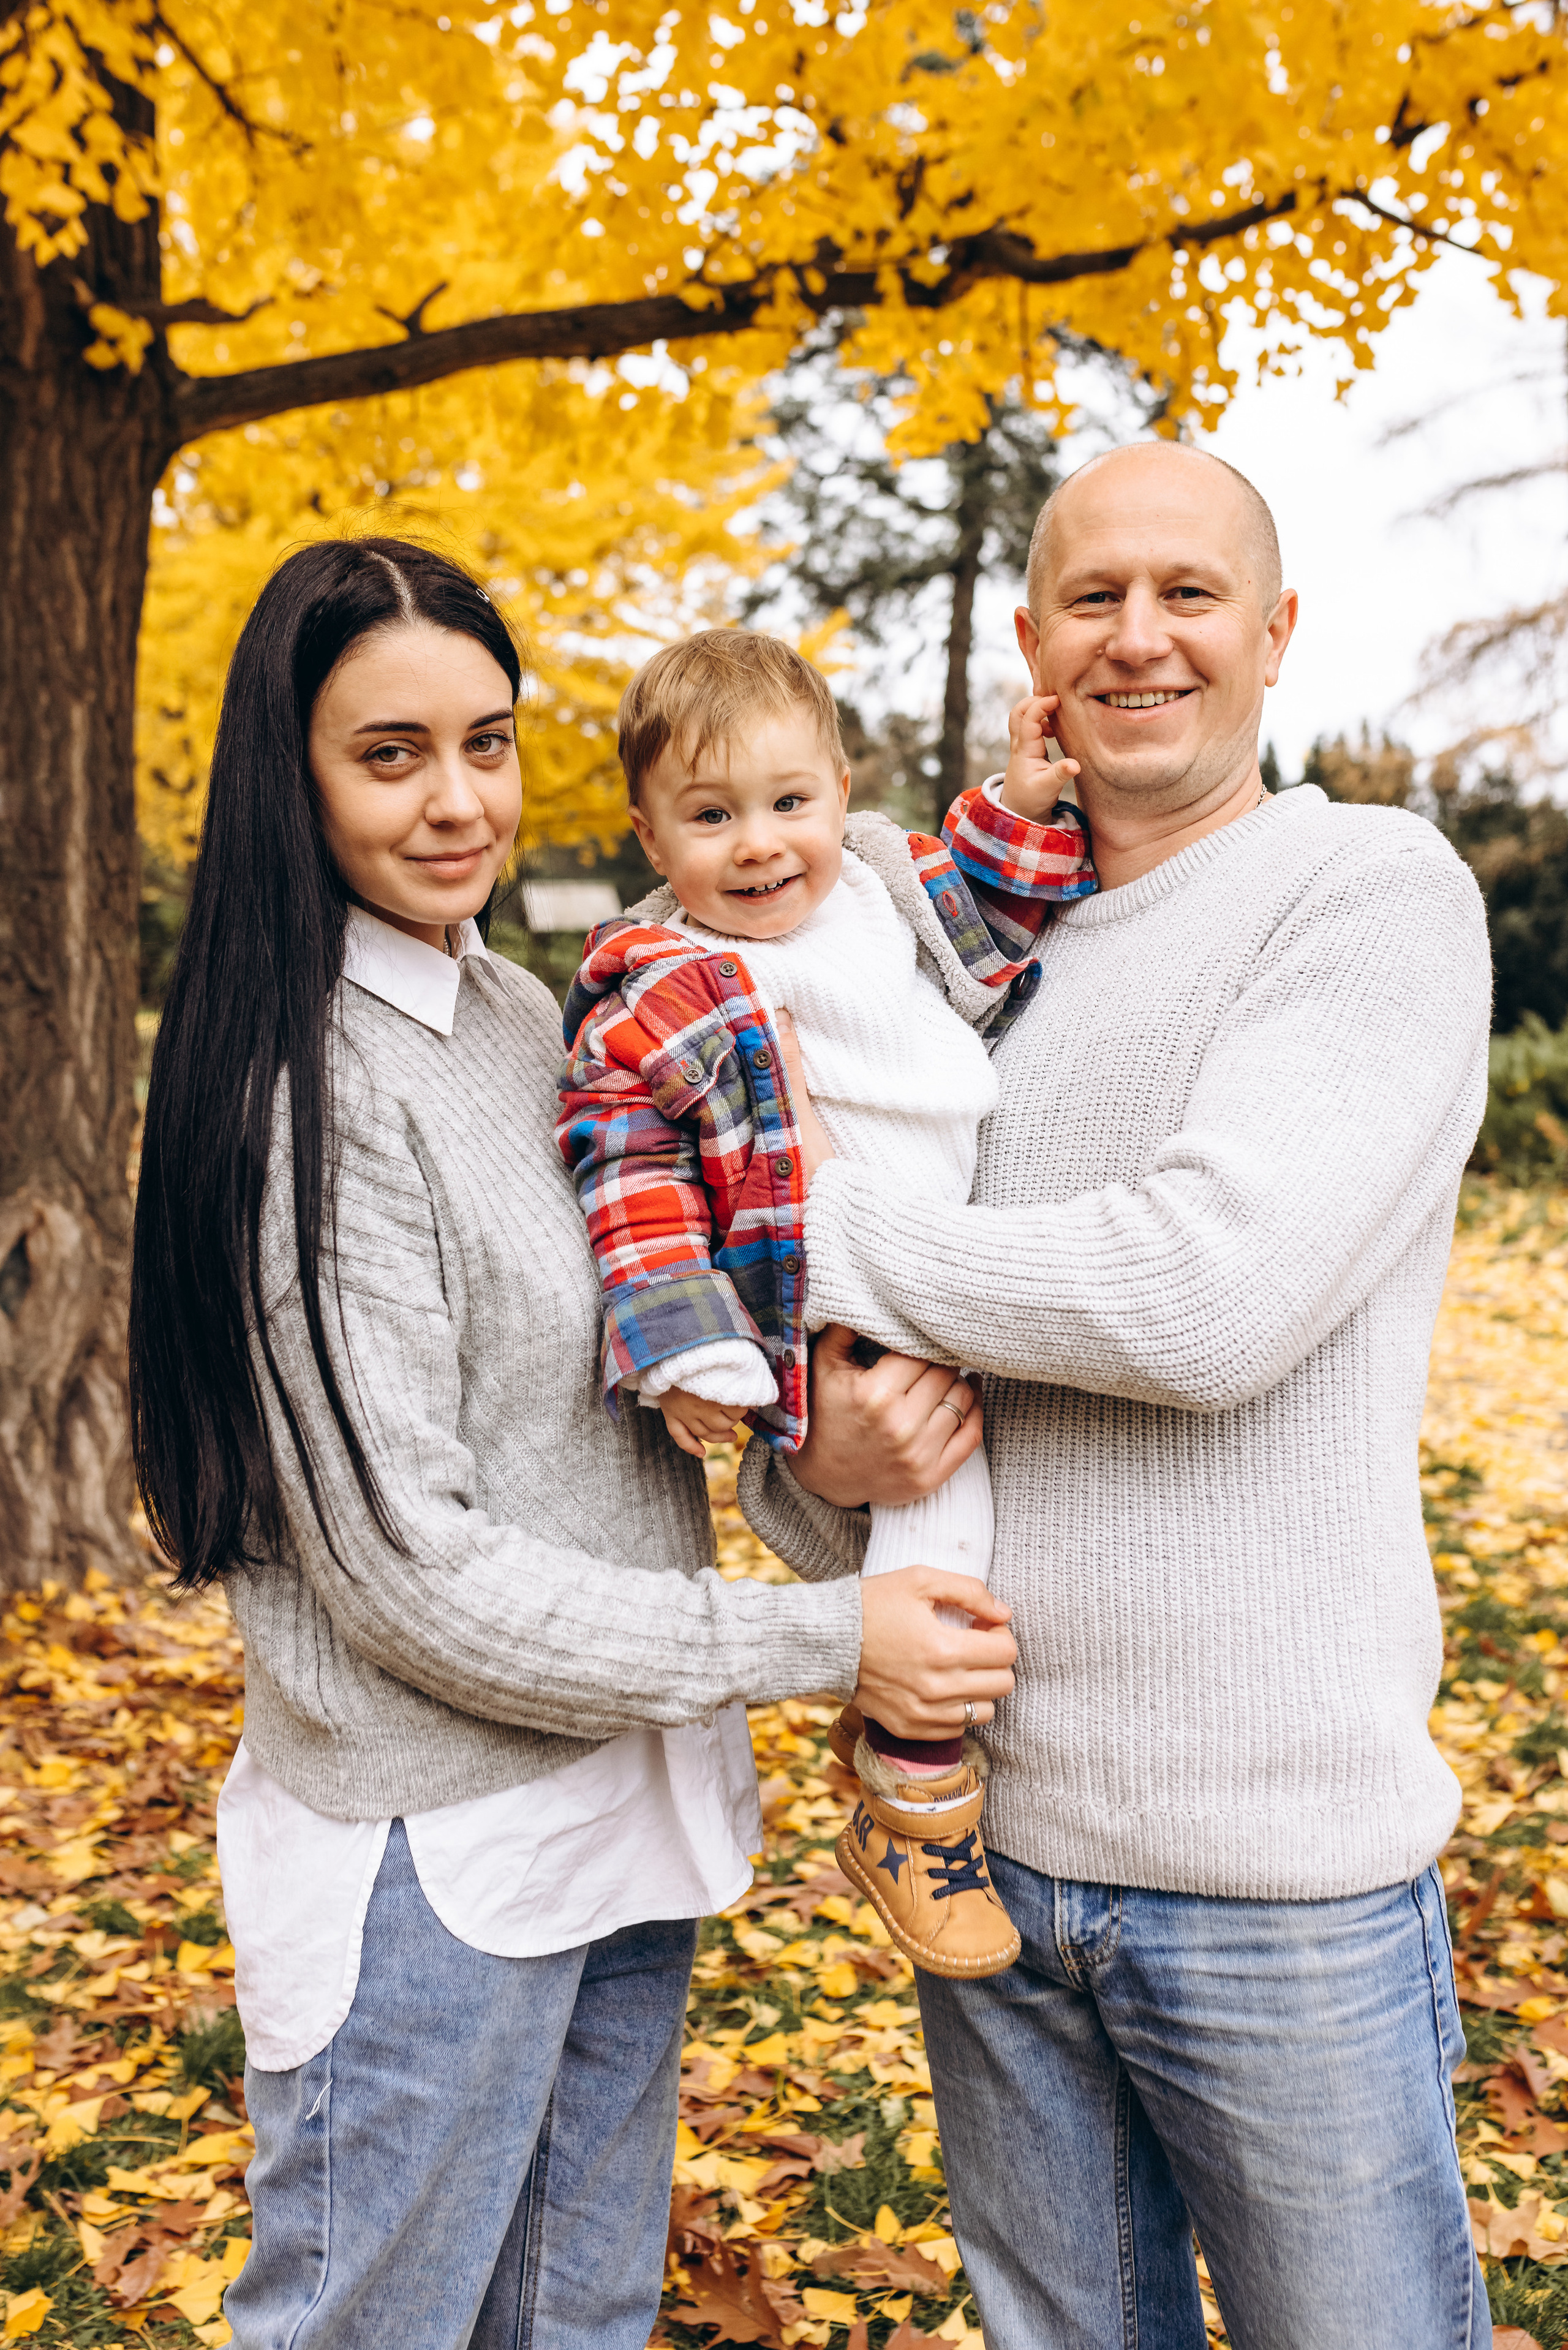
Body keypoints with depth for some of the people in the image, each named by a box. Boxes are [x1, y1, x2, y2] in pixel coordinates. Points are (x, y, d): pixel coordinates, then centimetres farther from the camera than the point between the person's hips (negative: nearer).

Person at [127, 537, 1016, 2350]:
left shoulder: (522, 1013, 6)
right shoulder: (313, 1080, -19)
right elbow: (402, 1564, -21)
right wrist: (816, 1638, -18)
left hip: (625, 1795, 8)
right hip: (430, 1852, -7)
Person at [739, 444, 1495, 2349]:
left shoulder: (1375, 890, -8)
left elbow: (1211, 1297, -23)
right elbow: (768, 1398, 10)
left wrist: (825, 1228, -12)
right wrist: (809, 1461, -14)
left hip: (1280, 1862, -5)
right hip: (982, 1832, 5)